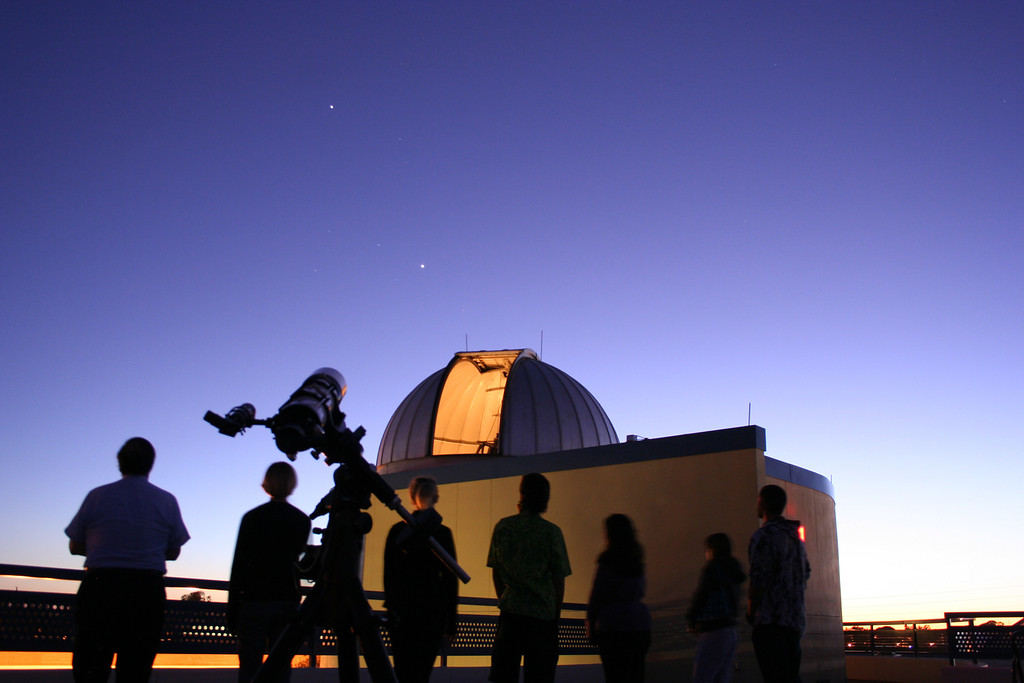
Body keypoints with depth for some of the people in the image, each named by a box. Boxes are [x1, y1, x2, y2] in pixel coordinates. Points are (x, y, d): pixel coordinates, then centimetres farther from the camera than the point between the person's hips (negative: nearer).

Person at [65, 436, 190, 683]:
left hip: (99, 588, 0)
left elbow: (75, 546, 8)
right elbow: (173, 552, 7)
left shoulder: (97, 496, 1)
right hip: (148, 593, 1)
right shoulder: (167, 501, 2)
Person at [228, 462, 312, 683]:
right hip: (288, 601, 3)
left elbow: (239, 565, -4)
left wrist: (232, 609, 0)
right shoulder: (302, 520, 5)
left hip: (255, 600, -3)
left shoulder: (252, 517, -4)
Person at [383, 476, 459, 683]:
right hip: (432, 610, -3)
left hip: (399, 611, 3)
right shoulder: (442, 533, -4)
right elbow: (450, 579, -3)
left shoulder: (396, 531, 5)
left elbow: (388, 573, 9)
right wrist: (451, 622, 3)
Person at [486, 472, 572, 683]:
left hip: (510, 611, 2)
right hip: (542, 613, -2)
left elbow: (495, 571, 8)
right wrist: (555, 614, 9)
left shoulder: (502, 526, 1)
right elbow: (559, 579, -3)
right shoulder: (551, 532, -6)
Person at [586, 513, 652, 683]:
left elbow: (598, 593, -8)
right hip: (641, 625, 7)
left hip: (614, 626, -7)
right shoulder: (636, 560, 10)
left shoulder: (608, 560, -10)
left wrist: (590, 619, 2)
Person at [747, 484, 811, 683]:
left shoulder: (763, 536, -11)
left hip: (771, 622, -9)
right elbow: (805, 575, 23)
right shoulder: (795, 536, 17)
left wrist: (751, 612, -2)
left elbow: (758, 580, -15)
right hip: (796, 622, 9)